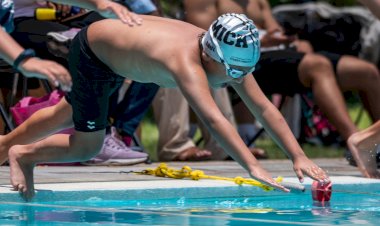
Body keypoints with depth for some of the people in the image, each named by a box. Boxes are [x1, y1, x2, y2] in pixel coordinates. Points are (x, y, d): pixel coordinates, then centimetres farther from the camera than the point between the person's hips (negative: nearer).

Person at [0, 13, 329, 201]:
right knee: (87, 145, -8)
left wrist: (298, 156, -29)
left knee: (69, 115, 27)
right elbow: (213, 119, -57)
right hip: (90, 49, -8)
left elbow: (264, 108, -20)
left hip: (117, 42, 8)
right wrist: (253, 167, -64)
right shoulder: (187, 61, -45)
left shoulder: (231, 58, -22)